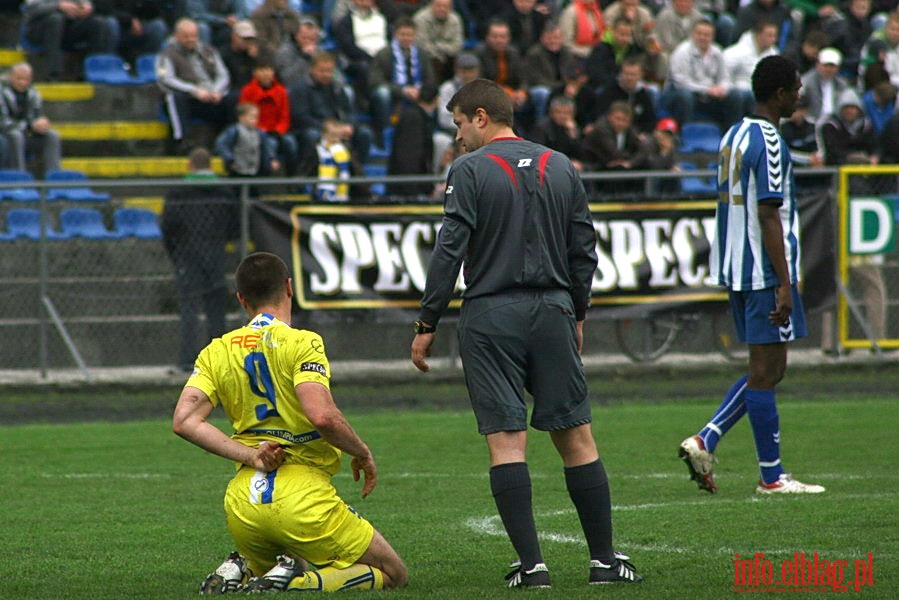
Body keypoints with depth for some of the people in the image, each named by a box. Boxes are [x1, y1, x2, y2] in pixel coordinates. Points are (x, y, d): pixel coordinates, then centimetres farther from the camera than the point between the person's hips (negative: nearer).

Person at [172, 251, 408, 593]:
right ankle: (301, 580, -15)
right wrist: (363, 453, -3)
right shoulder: (302, 343, -7)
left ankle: (238, 570, 0)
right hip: (302, 496, -6)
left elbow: (184, 421, -4)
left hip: (242, 501, 6)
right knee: (393, 575, 9)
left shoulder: (216, 352, 9)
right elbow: (322, 416, -21)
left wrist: (250, 456, -5)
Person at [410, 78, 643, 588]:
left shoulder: (470, 170, -4)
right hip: (553, 313, 4)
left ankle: (532, 564, -9)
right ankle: (605, 559, 9)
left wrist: (428, 325, -4)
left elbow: (449, 252, -9)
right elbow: (585, 249, 12)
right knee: (576, 436, 8)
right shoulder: (561, 167, 11)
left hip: (491, 317, -4)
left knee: (506, 441, -4)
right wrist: (577, 315, 22)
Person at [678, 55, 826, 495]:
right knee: (766, 369, -4)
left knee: (765, 369, 15)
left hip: (735, 270, 9)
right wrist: (784, 285, -20)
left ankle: (704, 441, 5)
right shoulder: (768, 142, -14)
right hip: (765, 272, -9)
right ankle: (772, 476, 1)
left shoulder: (733, 136, 14)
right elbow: (769, 216, -19)